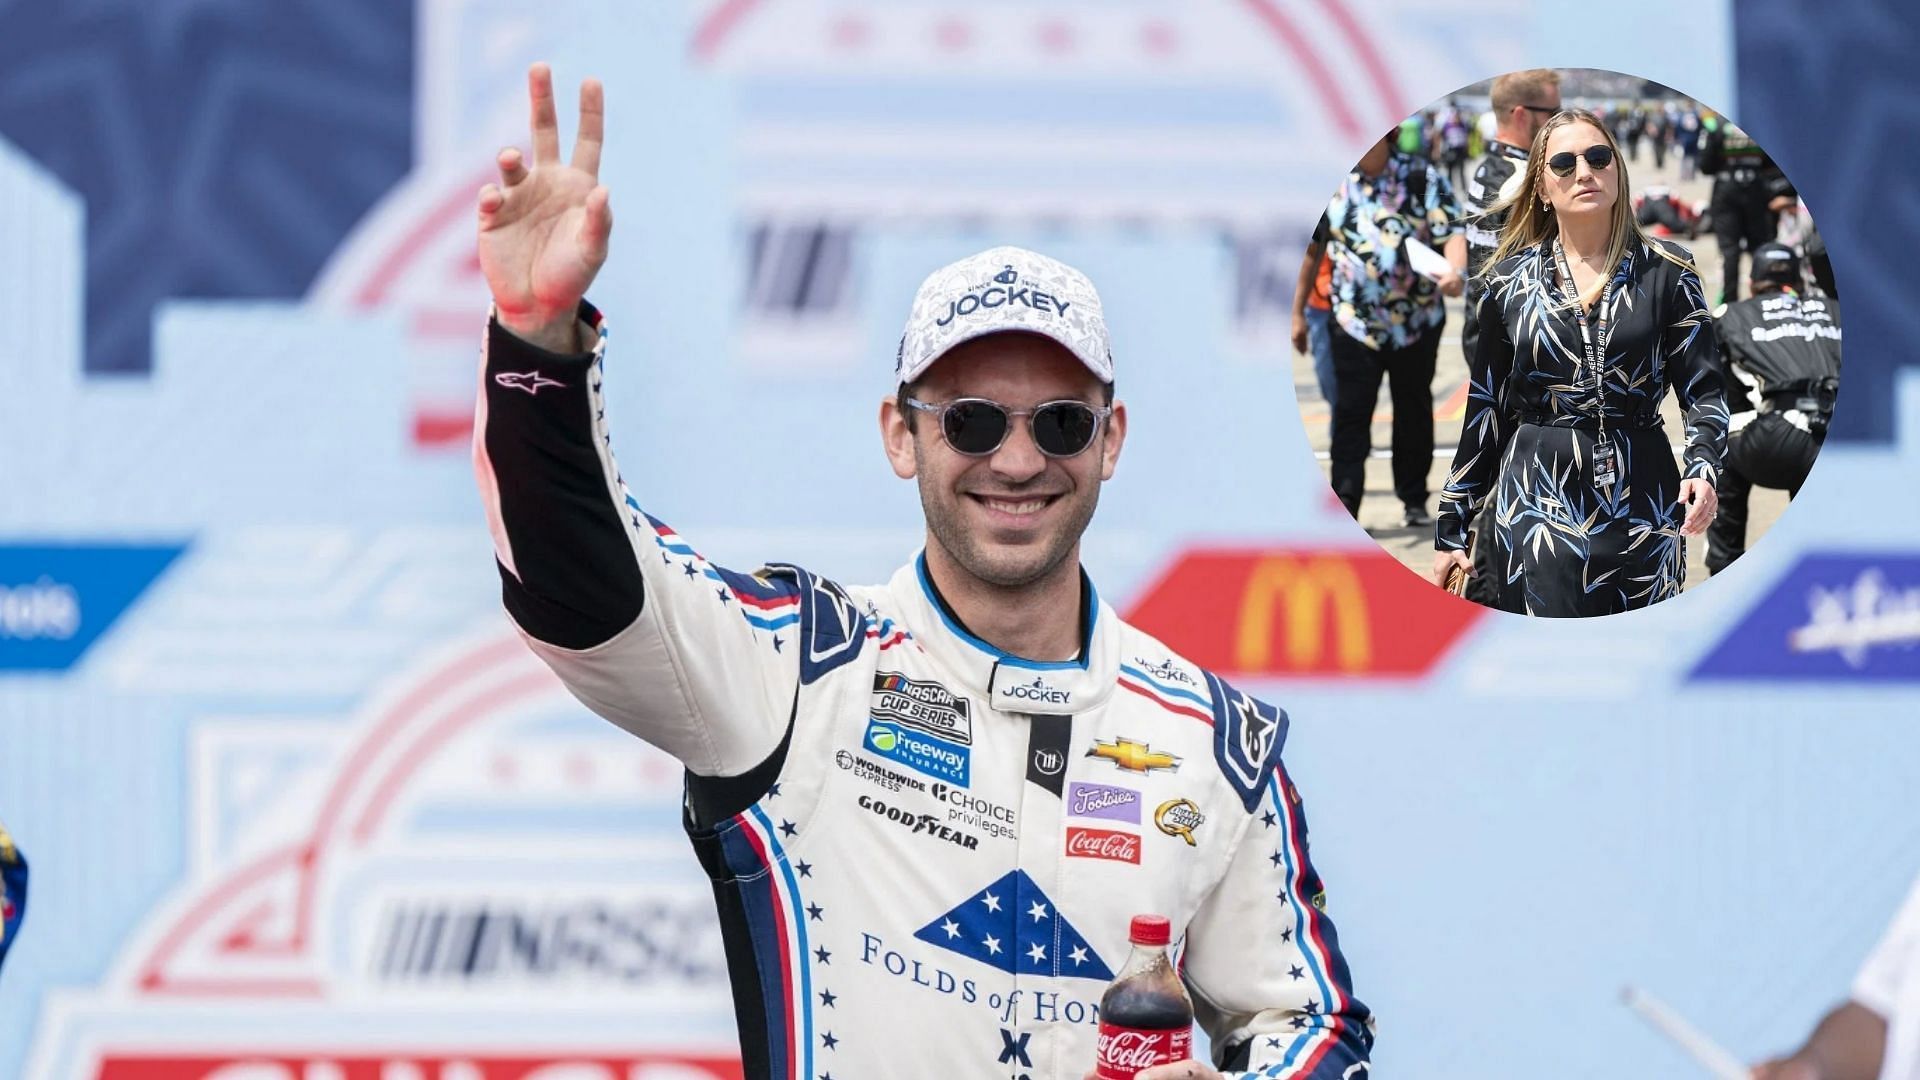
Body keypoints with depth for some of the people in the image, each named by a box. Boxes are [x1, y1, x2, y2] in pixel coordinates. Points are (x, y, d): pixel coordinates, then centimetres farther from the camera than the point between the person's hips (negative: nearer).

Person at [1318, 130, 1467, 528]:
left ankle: (1414, 500, 25)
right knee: (1350, 416, -8)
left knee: (1414, 413, 12)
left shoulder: (1422, 178, -3)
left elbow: (1452, 232, -10)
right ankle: (1344, 506, -11)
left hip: (1417, 320, 0)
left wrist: (1455, 271, -32)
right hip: (1354, 321, 0)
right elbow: (1311, 246, 11)